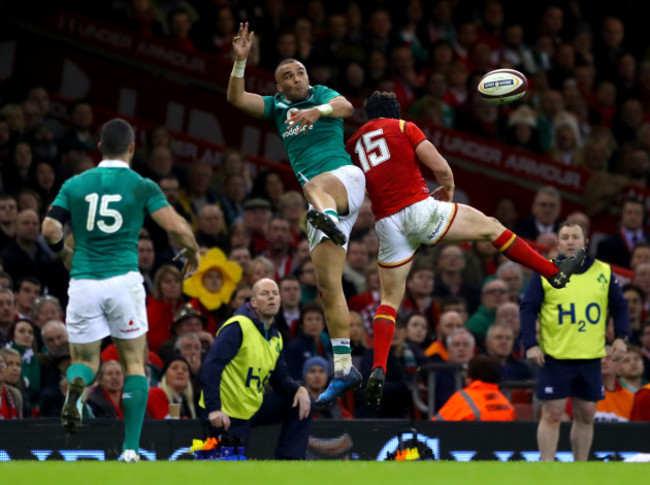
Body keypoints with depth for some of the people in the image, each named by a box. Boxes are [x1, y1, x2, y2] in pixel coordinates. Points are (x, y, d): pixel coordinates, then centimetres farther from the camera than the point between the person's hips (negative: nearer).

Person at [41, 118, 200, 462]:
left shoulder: (74, 185, 9)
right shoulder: (142, 187, 2)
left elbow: (50, 230, 1)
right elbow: (177, 227, -8)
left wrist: (66, 256, 21)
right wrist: (193, 252, 12)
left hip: (83, 282, 2)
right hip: (123, 278, -2)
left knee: (84, 361, 13)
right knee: (134, 363, 10)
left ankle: (76, 385, -26)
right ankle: (131, 449, 2)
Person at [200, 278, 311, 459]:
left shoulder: (275, 337, 9)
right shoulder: (238, 327, -18)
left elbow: (280, 377, 14)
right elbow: (211, 366, -26)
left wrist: (298, 390, -10)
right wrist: (213, 409, -35)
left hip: (254, 407, 8)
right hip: (226, 414, -8)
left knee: (301, 405, -1)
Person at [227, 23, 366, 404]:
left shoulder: (322, 94, 8)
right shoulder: (277, 106, 21)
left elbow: (346, 107, -14)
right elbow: (236, 98, 9)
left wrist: (317, 110, -34)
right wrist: (241, 61, -4)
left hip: (345, 176, -5)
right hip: (323, 201, 5)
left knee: (313, 184, -42)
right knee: (328, 285, -1)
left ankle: (329, 218, -77)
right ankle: (344, 369, -1)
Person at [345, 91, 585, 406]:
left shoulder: (352, 144, 17)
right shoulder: (404, 128, 5)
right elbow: (440, 167, -1)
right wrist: (448, 189, 22)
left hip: (387, 223, 4)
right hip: (418, 207, -4)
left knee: (390, 299, 11)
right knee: (489, 226, 13)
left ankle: (378, 370, -6)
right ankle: (555, 272, 17)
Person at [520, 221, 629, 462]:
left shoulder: (603, 272, 6)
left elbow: (619, 307, 12)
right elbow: (528, 309, -3)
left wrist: (621, 337, -2)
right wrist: (531, 345, -13)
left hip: (591, 358, 3)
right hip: (555, 357, -3)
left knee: (586, 416, 8)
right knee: (552, 414, -5)